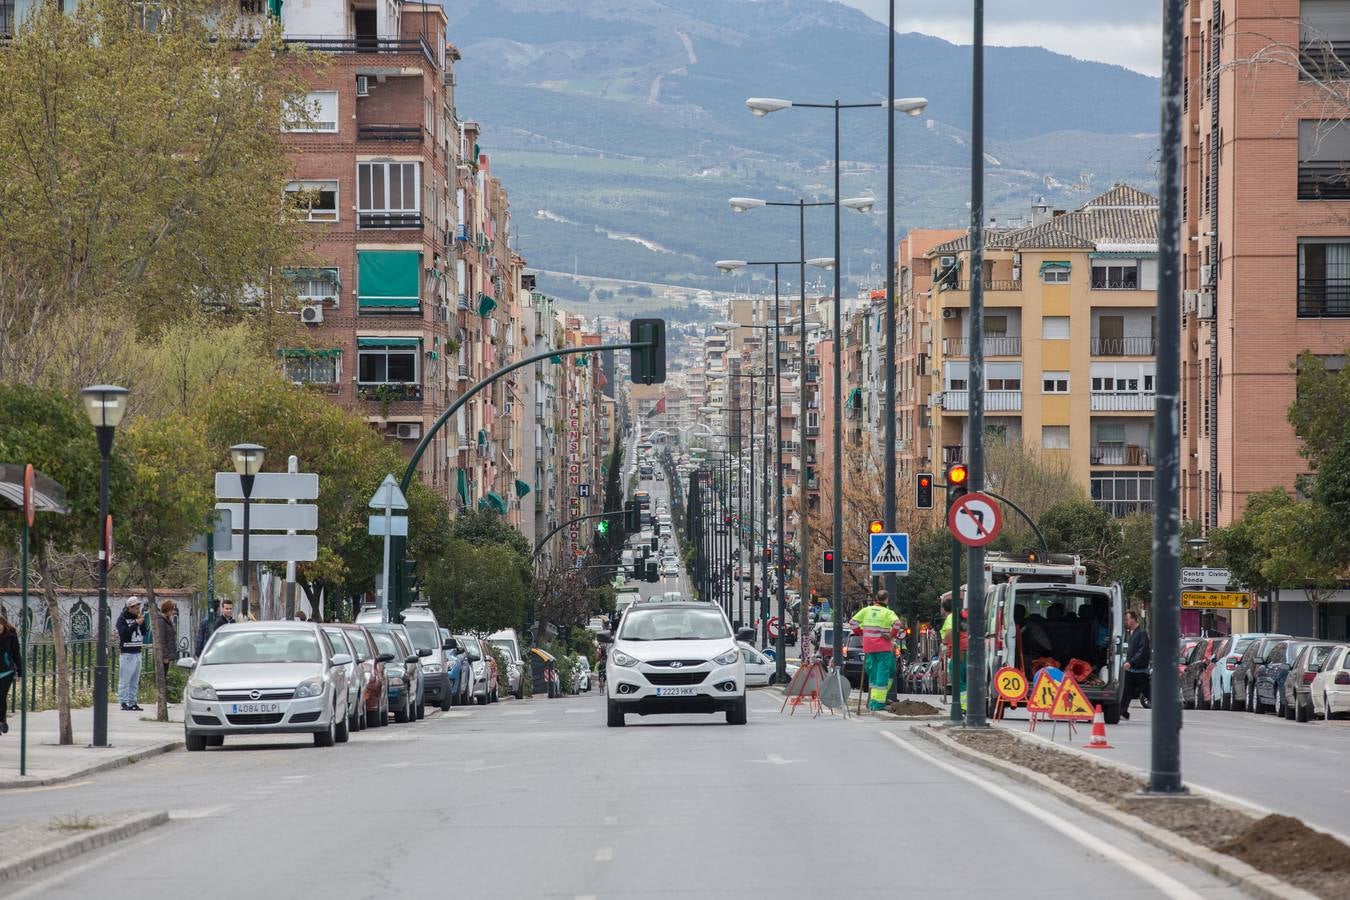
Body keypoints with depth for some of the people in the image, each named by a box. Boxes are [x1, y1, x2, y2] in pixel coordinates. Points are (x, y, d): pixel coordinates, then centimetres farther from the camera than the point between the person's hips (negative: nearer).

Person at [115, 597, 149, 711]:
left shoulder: (138, 617, 14)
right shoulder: (122, 619, -5)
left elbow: (145, 632, 11)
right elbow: (123, 633, -18)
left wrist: (142, 622, -4)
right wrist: (136, 624, -19)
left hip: (137, 652, 7)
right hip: (127, 653, -7)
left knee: (135, 680, 8)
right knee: (125, 679, -7)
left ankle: (132, 702, 12)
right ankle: (124, 702, -5)